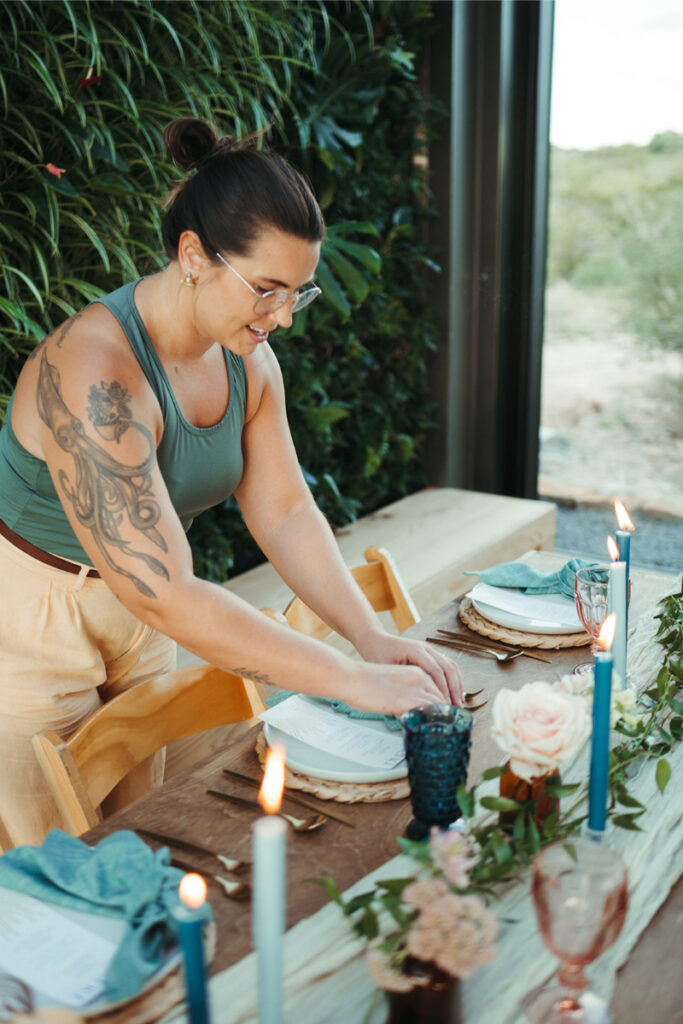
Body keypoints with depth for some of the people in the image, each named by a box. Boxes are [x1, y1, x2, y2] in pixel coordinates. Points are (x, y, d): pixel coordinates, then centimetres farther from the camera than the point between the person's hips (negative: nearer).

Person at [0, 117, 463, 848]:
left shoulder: (247, 359, -8)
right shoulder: (94, 370, -33)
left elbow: (284, 511, -3)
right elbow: (164, 593, -37)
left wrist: (371, 637, -17)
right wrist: (353, 682, -36)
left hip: (136, 615, 7)